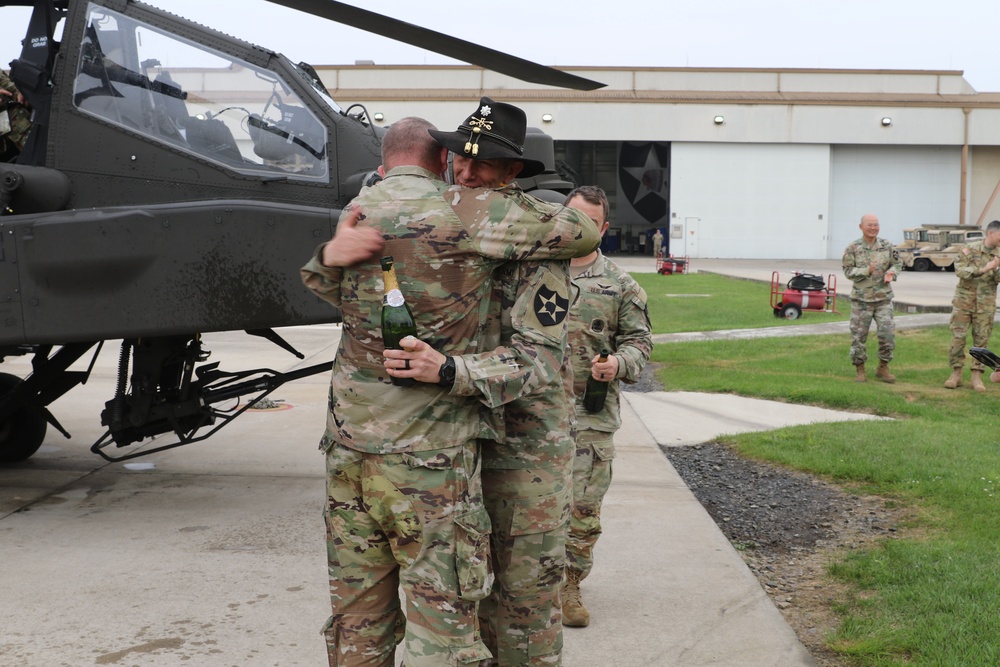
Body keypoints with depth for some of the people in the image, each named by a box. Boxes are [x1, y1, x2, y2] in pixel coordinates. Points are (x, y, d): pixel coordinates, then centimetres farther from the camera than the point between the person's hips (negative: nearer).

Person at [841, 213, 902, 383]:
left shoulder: (887, 246, 4)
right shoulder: (852, 248, -4)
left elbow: (897, 264, 11)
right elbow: (848, 271, -6)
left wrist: (891, 273, -11)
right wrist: (867, 271, -22)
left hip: (883, 298, 2)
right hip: (861, 299, -2)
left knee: (887, 333, -5)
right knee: (859, 335, 3)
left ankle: (883, 368, 12)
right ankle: (860, 370, 17)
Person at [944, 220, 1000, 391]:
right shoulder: (970, 249, -5)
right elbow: (959, 270, -15)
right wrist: (983, 269, -23)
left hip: (986, 304, 3)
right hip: (965, 299, -3)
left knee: (982, 339, 2)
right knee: (958, 337, -2)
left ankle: (976, 377, 8)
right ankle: (956, 374, 8)